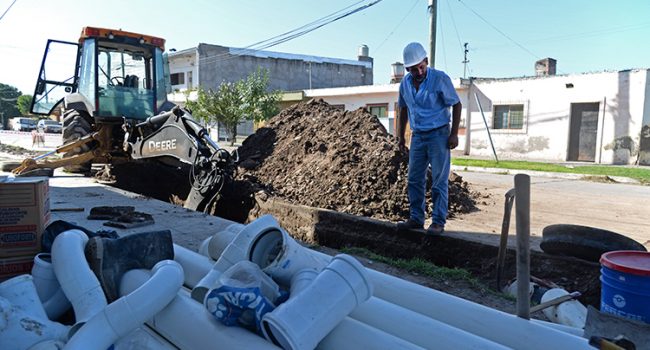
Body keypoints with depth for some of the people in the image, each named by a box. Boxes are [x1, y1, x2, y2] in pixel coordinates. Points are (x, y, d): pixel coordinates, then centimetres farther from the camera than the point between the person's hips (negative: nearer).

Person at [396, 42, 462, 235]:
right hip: (417, 136, 5)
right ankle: (416, 219, 16)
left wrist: (454, 134, -11)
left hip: (439, 135, -5)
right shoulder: (405, 83, 4)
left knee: (439, 181, -2)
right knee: (414, 180, 6)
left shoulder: (440, 79, -11)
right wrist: (400, 136, 13)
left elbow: (456, 105, -6)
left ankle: (438, 221, 5)